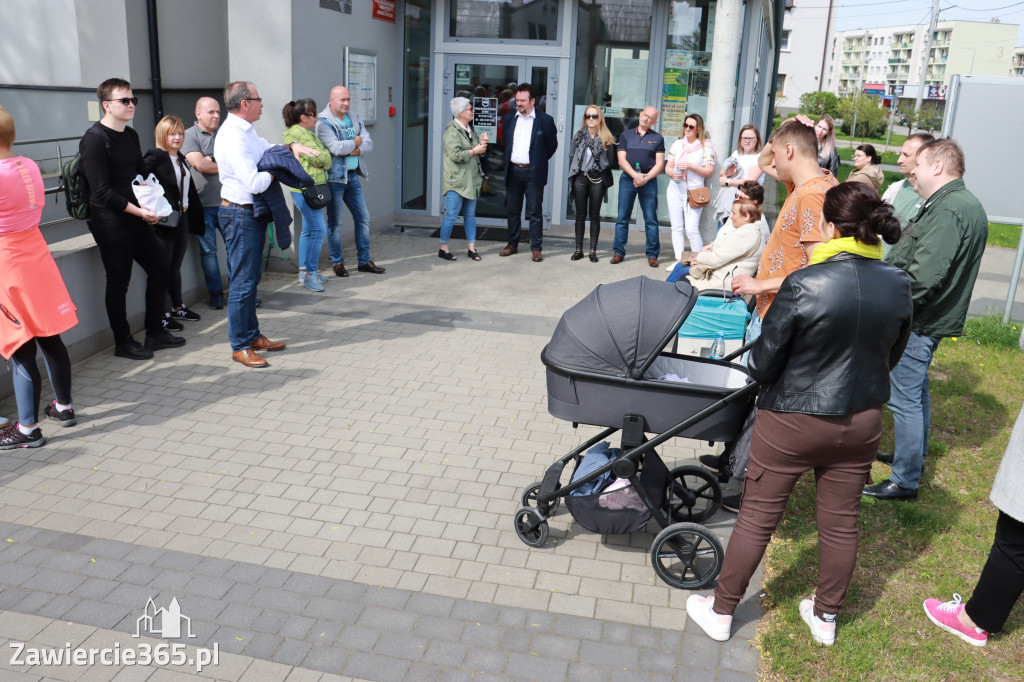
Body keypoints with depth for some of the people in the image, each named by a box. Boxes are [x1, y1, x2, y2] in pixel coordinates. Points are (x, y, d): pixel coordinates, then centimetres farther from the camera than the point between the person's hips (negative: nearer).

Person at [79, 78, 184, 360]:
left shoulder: (131, 135, 12)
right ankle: (123, 342, 15)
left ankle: (155, 334, 24)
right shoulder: (95, 139, -13)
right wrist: (138, 210, -19)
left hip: (137, 219, 8)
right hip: (110, 222, -8)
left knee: (158, 271, 11)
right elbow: (101, 191, -18)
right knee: (119, 282, 1)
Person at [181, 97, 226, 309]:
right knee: (208, 250, 3)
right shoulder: (189, 135, -2)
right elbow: (200, 165, -15)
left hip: (226, 202, 4)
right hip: (203, 204, -4)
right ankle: (215, 292, 13)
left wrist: (211, 161, -10)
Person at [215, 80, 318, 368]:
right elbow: (255, 183, -27)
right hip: (241, 215, -11)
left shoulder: (246, 131, 12)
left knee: (252, 278, 17)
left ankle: (253, 336, 28)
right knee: (243, 282, -4)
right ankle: (240, 346, 5)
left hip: (253, 213, 11)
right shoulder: (232, 137, -21)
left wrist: (292, 147, 6)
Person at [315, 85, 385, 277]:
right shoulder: (323, 123, -11)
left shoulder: (355, 119, 10)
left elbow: (368, 144, 3)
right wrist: (356, 142, -8)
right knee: (335, 222, 2)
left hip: (352, 175, 7)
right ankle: (337, 262, 14)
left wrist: (356, 150, -17)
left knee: (363, 218, 9)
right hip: (334, 177, -6)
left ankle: (364, 260, 20)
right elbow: (336, 148, -24)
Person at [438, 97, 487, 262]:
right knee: (451, 215, -4)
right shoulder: (452, 131, -11)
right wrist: (474, 151, -12)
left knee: (470, 214, 10)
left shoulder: (470, 129, 15)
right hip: (456, 180, -8)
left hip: (471, 179, 8)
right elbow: (456, 155, -21)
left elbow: (480, 152, 20)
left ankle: (471, 248, 16)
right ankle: (443, 249, 6)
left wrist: (483, 142, 0)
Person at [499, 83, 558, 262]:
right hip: (513, 171, 4)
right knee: (513, 210, 10)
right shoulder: (509, 119, 8)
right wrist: (510, 160, 14)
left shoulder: (545, 120, -4)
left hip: (533, 173, -4)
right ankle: (512, 244, 21)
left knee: (535, 212, -1)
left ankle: (536, 248, 4)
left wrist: (539, 161, 7)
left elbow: (552, 145, 5)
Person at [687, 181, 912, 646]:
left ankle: (720, 612, 26)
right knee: (840, 522, 19)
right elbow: (890, 356, 9)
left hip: (793, 421, -5)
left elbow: (762, 366, -16)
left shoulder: (802, 285, -23)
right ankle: (825, 617, 38)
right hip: (862, 421, 5)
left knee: (757, 518, 10)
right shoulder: (898, 286, -6)